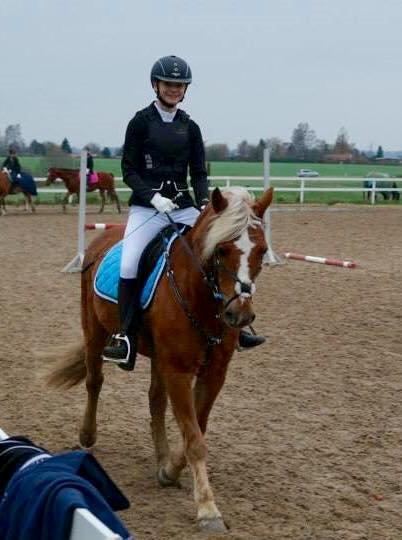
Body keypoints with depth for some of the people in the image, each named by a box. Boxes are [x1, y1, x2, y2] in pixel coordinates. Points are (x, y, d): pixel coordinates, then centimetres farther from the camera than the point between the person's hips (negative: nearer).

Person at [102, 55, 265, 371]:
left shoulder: (190, 127, 10)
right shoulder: (141, 122, 0)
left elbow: (199, 173, 10)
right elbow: (129, 170, -2)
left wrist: (205, 203, -9)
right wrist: (154, 197, -17)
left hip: (184, 207, 4)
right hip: (146, 207, -4)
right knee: (129, 263, -24)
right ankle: (126, 341, -23)